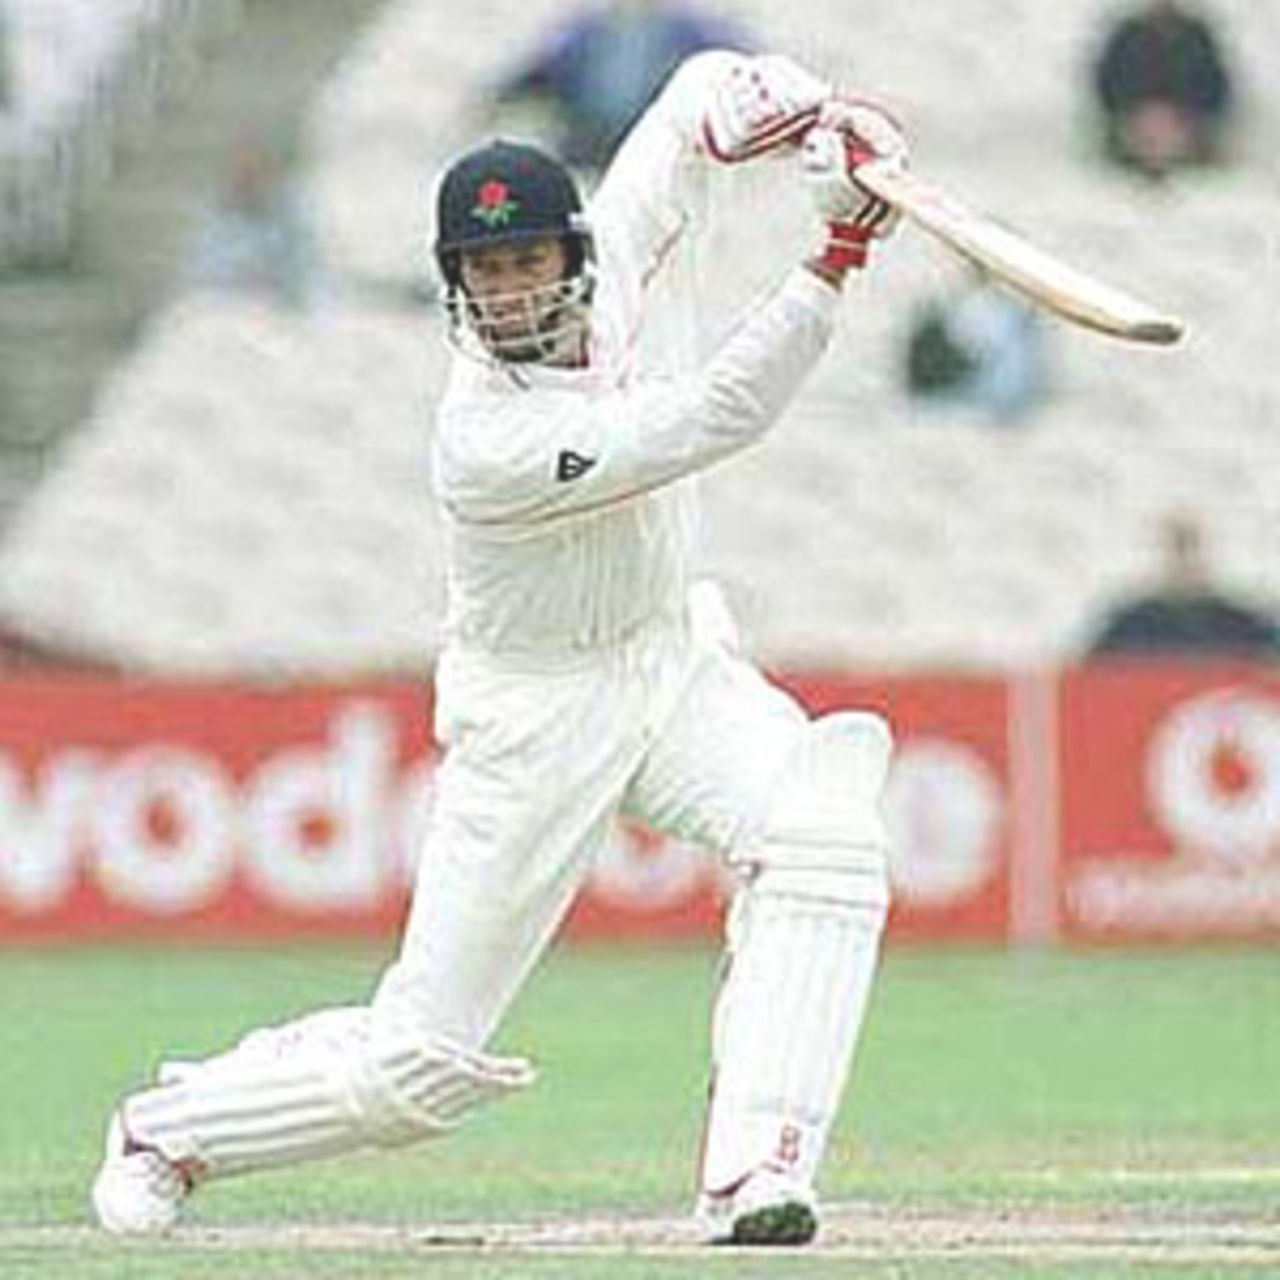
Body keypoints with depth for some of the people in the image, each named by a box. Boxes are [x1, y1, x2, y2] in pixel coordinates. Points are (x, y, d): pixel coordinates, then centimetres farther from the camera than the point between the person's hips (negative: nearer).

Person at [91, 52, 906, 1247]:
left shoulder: (599, 276, -11)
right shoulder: (490, 442, -31)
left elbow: (700, 94, -1)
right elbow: (714, 418, -34)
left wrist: (814, 118, -20)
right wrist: (831, 266, -37)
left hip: (674, 657, 6)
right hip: (536, 715, -6)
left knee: (821, 834, -25)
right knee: (418, 1062, -1)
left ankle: (751, 1180, -26)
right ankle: (167, 1131, 26)